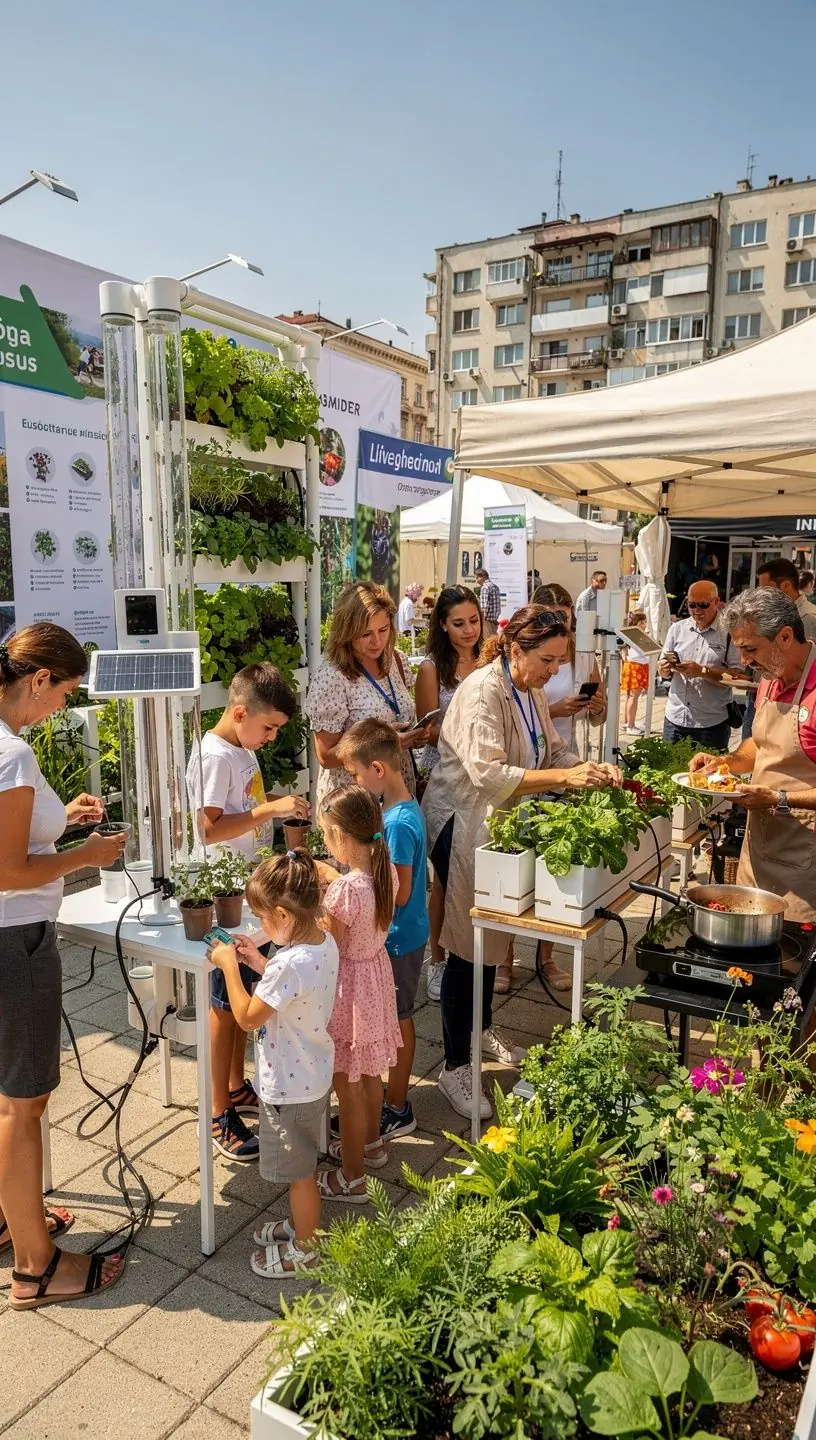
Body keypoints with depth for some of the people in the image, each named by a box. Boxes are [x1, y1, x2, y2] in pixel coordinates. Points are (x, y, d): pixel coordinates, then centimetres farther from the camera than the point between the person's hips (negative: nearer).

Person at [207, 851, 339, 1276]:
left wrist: (228, 965, -16)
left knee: (299, 1171, 14)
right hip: (312, 1075, 9)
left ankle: (303, 1250, 34)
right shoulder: (324, 943, -7)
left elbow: (247, 1017, -24)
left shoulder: (290, 964, -35)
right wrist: (258, 962, 2)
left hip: (290, 1087, -9)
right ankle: (299, 1224, 48)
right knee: (300, 1166, 28)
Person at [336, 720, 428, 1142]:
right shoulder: (400, 809, 2)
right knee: (392, 1018, 20)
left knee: (396, 1020, 7)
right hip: (393, 935, 9)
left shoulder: (398, 823, -27)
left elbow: (399, 894, -24)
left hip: (398, 940, -9)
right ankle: (387, 1095, 37)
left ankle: (397, 1111, 24)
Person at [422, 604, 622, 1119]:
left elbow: (553, 751, 8)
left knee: (494, 933, 20)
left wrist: (590, 768, -11)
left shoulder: (532, 691, 6)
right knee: (468, 944, -2)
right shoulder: (483, 692, -23)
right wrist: (563, 777, -37)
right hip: (463, 824, -9)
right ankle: (455, 1066, 13)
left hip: (501, 823, 9)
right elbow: (489, 776, -32)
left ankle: (483, 1029, 41)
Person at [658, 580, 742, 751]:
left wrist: (702, 671, -21)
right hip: (675, 719, 4)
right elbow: (664, 671, 12)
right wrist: (665, 669, -11)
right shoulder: (677, 628, 9)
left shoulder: (730, 632, -5)